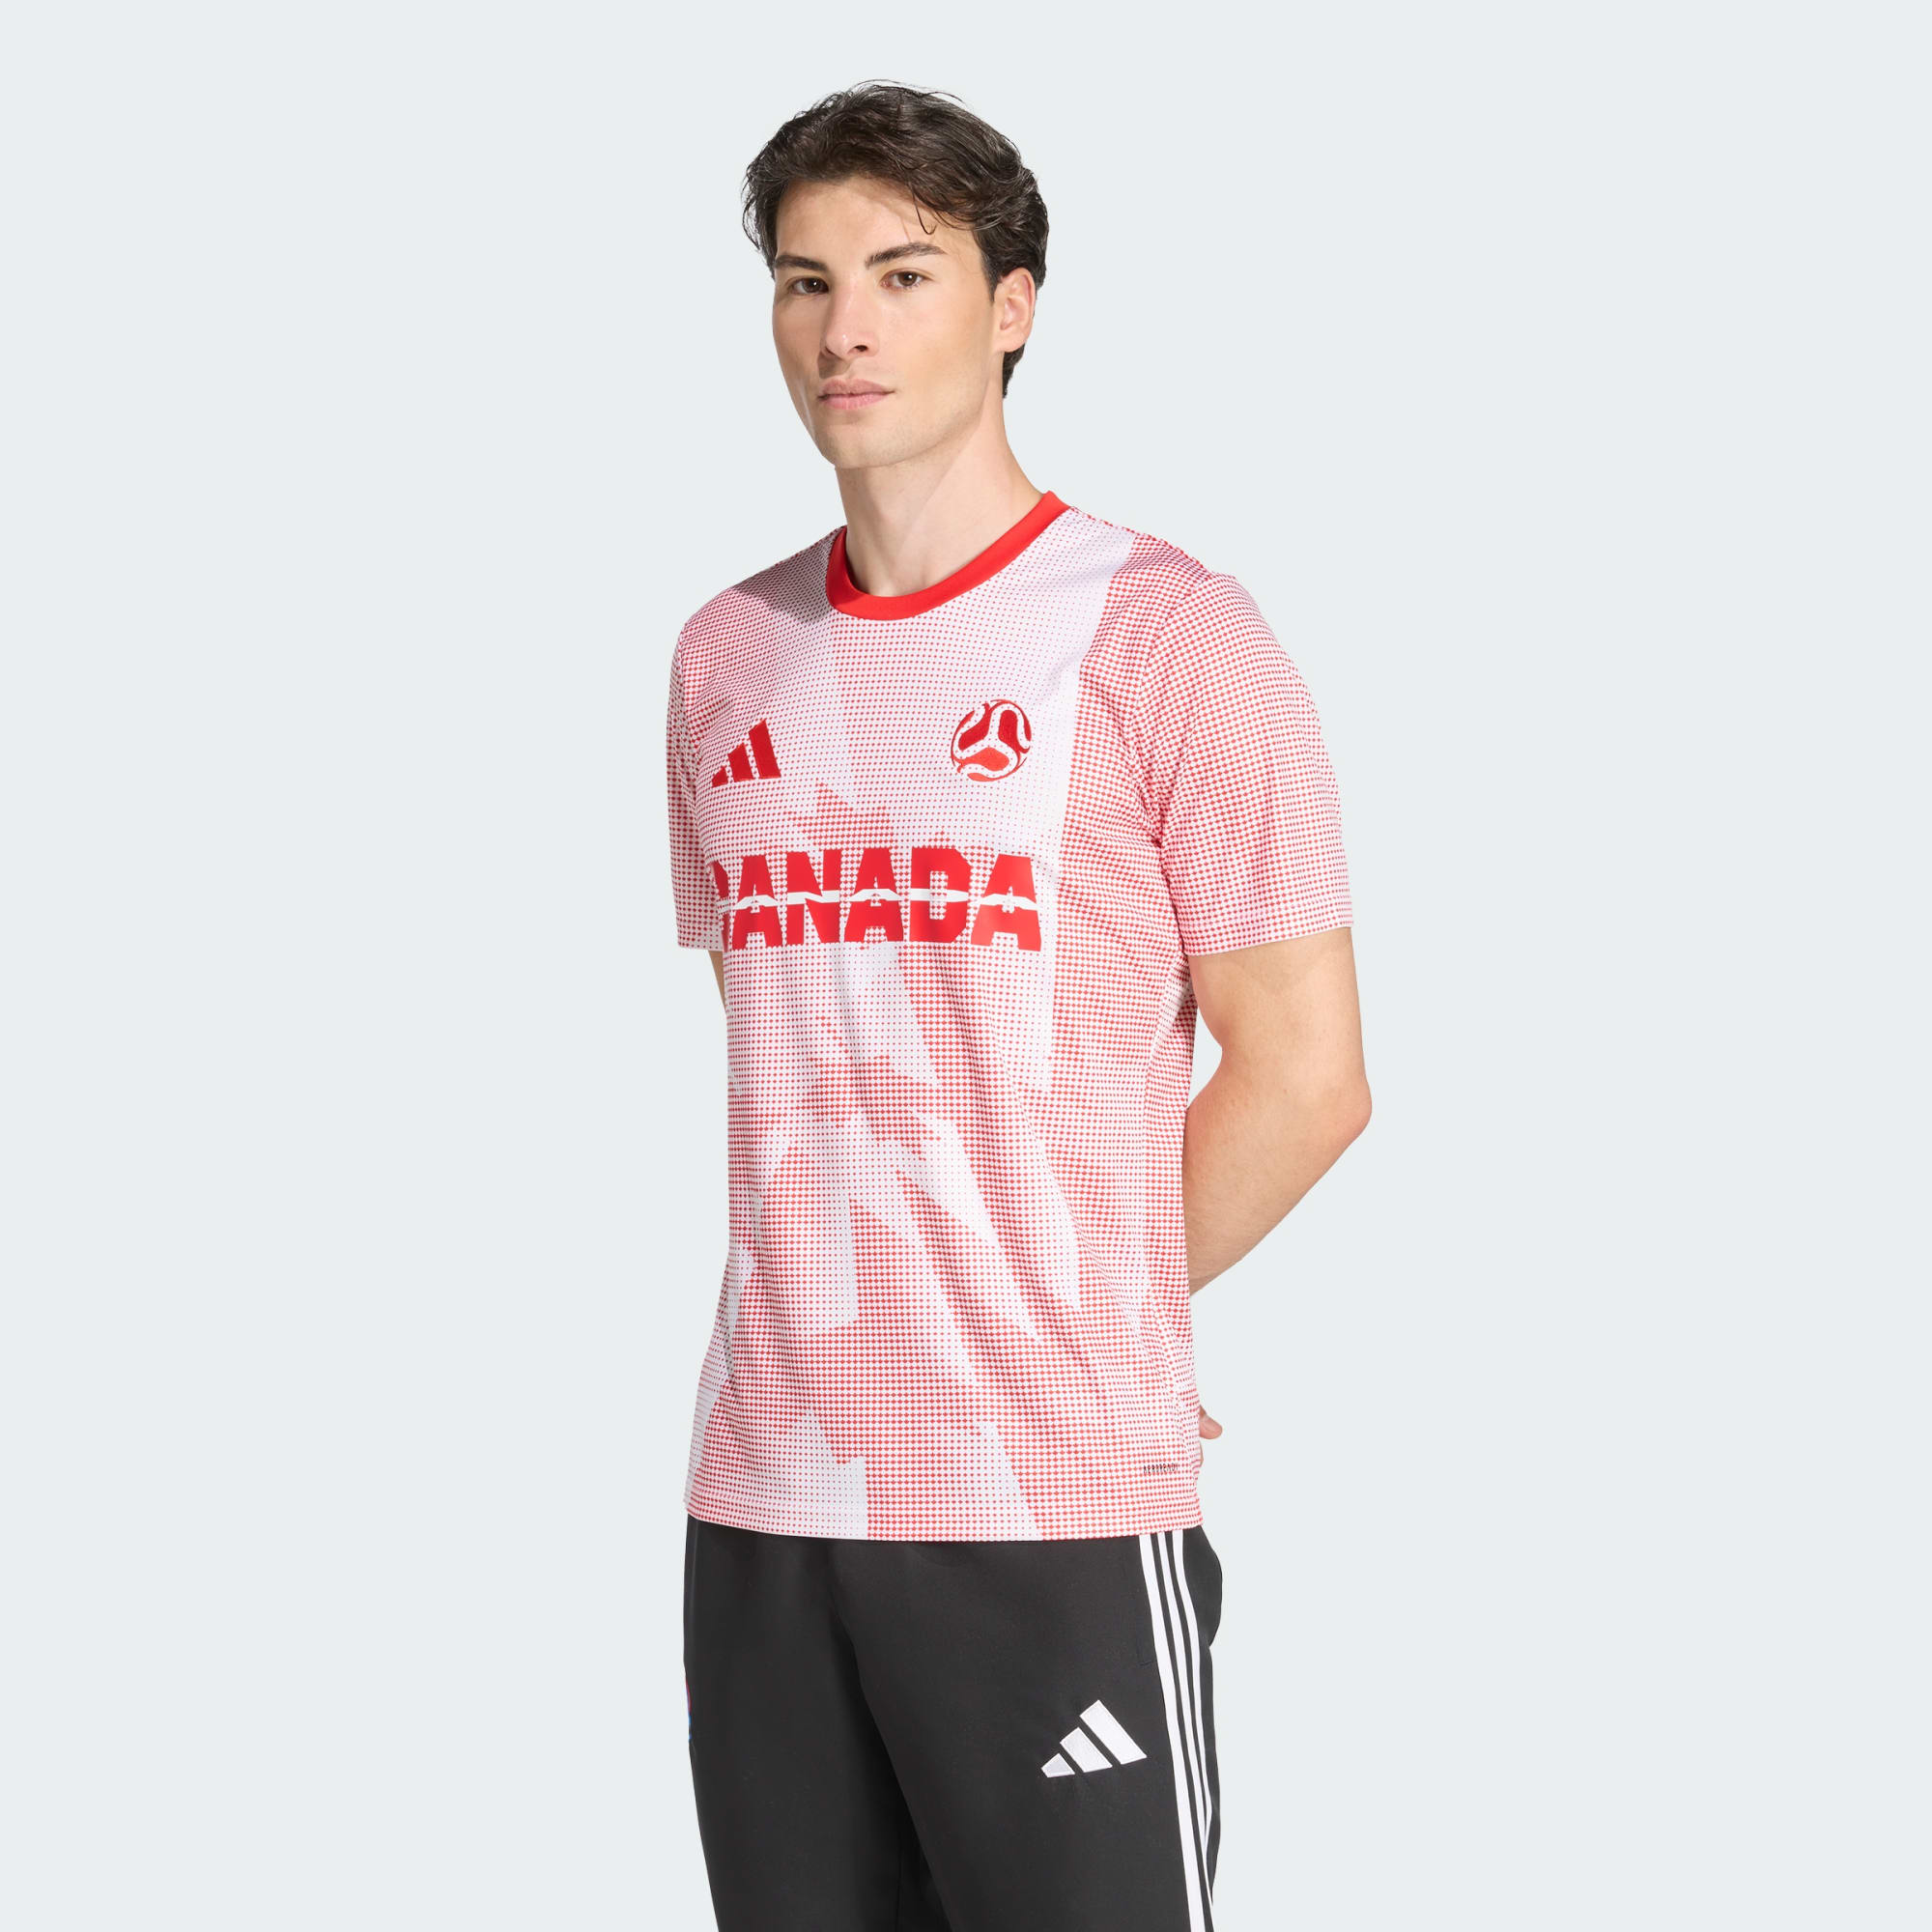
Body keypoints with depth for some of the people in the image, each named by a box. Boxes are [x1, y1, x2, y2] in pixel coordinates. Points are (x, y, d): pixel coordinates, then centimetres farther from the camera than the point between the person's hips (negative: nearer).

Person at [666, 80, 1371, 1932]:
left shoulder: (1162, 630, -5)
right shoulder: (729, 655, 12)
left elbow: (1303, 1078, -5)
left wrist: (1062, 1327, 1)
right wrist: (832, 1336, 10)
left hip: (1060, 1512, -5)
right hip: (763, 1502, 5)